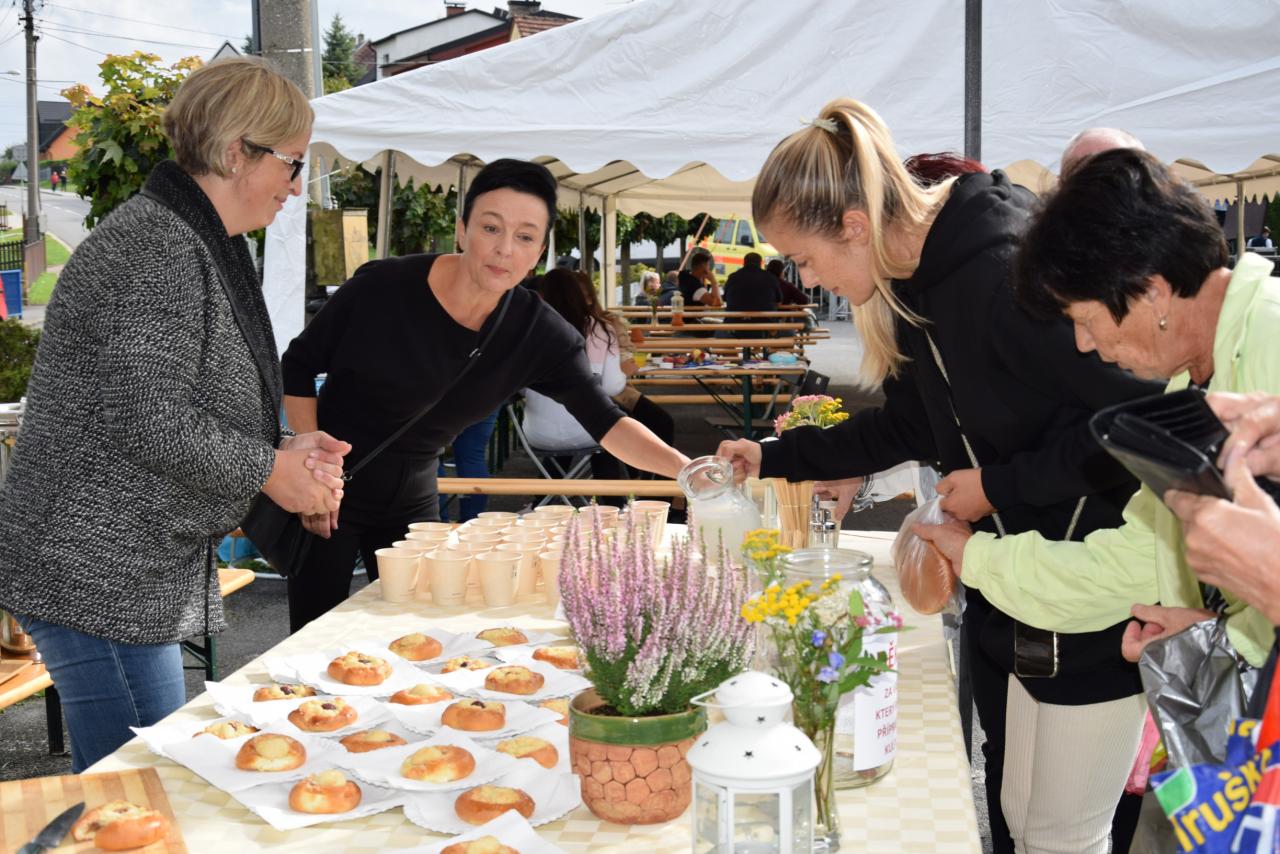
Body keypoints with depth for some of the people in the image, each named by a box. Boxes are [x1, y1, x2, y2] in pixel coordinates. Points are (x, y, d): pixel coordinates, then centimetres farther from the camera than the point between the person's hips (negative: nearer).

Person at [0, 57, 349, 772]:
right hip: (96, 571, -10)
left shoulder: (204, 248, 15)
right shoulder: (158, 248, -19)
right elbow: (149, 424, -25)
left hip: (139, 569, 10)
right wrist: (268, 471, -12)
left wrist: (282, 449, 4)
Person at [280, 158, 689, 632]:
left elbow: (607, 422, -19)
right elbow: (299, 364, -8)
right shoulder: (383, 287, -21)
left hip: (412, 501, 3)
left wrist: (685, 467, -36)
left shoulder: (539, 334, -13)